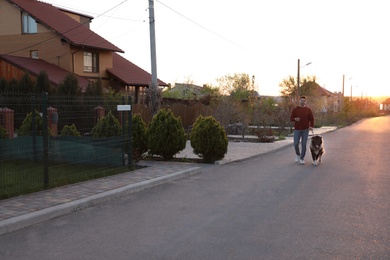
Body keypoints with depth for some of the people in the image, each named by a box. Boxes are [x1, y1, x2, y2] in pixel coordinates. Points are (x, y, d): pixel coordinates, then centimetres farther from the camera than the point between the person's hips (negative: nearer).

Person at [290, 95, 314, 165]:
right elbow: (291, 118, 1)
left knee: (304, 144, -1)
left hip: (305, 130, 0)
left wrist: (311, 126, -14)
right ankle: (298, 155, 25)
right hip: (297, 129, 0)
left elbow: (312, 119, 2)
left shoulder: (308, 109, 2)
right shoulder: (295, 109, 2)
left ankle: (302, 158, 9)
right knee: (296, 144, -3)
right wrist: (295, 119, -21)